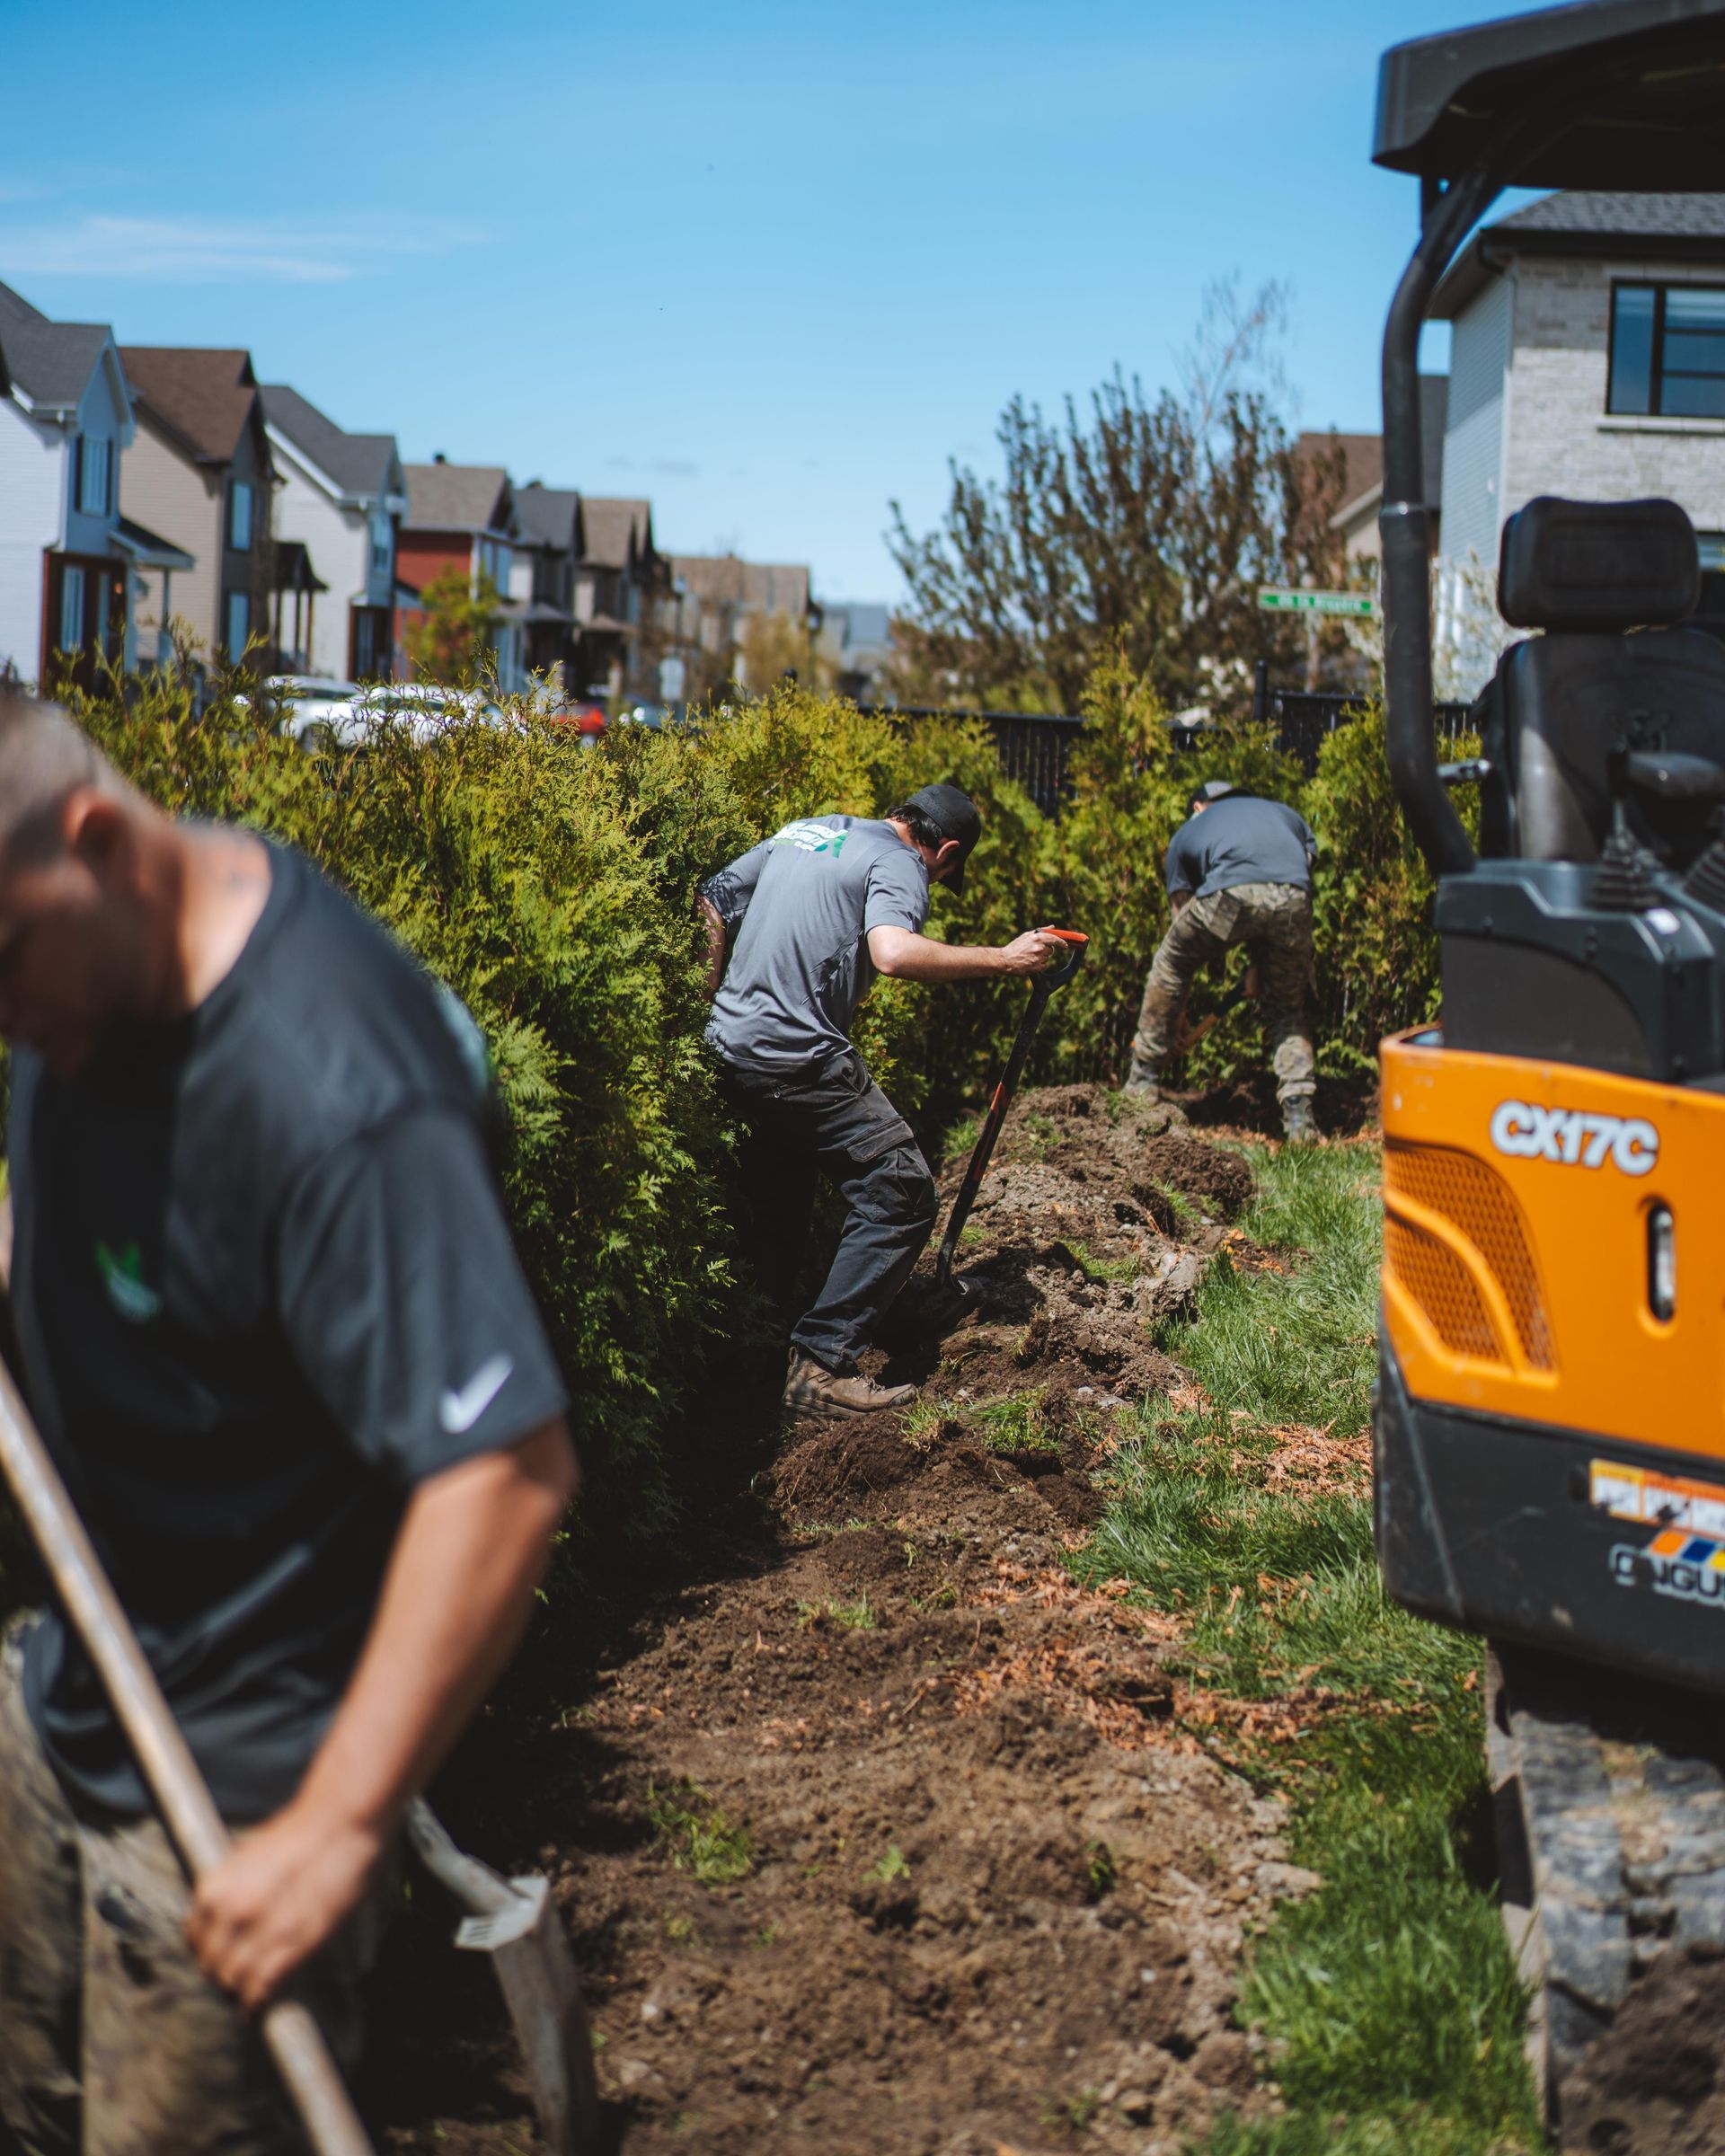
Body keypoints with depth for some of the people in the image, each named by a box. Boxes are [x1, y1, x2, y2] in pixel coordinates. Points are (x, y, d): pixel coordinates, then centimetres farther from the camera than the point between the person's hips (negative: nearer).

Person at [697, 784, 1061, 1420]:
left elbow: (711, 904, 22)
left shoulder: (803, 831, 19)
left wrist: (718, 1007, 27)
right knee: (901, 1192, -7)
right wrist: (1005, 959, -18)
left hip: (731, 1050, 9)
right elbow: (893, 953, -26)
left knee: (779, 1199, 25)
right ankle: (822, 1367, -12)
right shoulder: (898, 863, -5)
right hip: (800, 1057, -9)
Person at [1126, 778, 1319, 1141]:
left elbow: (1182, 914, 36)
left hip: (1231, 893, -2)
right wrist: (1260, 970, 37)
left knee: (1169, 965, 25)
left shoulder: (1188, 831, 35)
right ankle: (1299, 1111, 7)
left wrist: (1174, 1021, 41)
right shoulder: (1285, 814, 40)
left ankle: (1143, 1081, 27)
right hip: (1294, 899, 2)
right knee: (1286, 1008, 21)